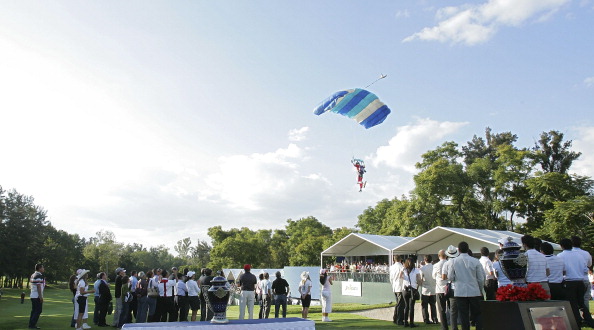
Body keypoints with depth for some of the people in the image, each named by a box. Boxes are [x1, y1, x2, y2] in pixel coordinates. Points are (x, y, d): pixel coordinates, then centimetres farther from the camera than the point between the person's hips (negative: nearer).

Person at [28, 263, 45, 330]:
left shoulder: (33, 275, 14)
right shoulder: (39, 276, -16)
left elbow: (31, 285, 20)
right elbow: (38, 287, -19)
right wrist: (41, 297, -18)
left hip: (32, 296, 10)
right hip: (37, 296, -10)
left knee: (34, 311, 14)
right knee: (38, 310, -4)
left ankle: (31, 324, 16)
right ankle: (32, 325, -5)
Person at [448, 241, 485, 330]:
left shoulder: (454, 261, -6)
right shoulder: (475, 261, -5)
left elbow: (450, 277, -1)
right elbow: (481, 278, 1)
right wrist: (481, 290, 15)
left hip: (460, 292, 0)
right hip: (474, 292, 1)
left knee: (464, 316, 6)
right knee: (477, 314, 11)